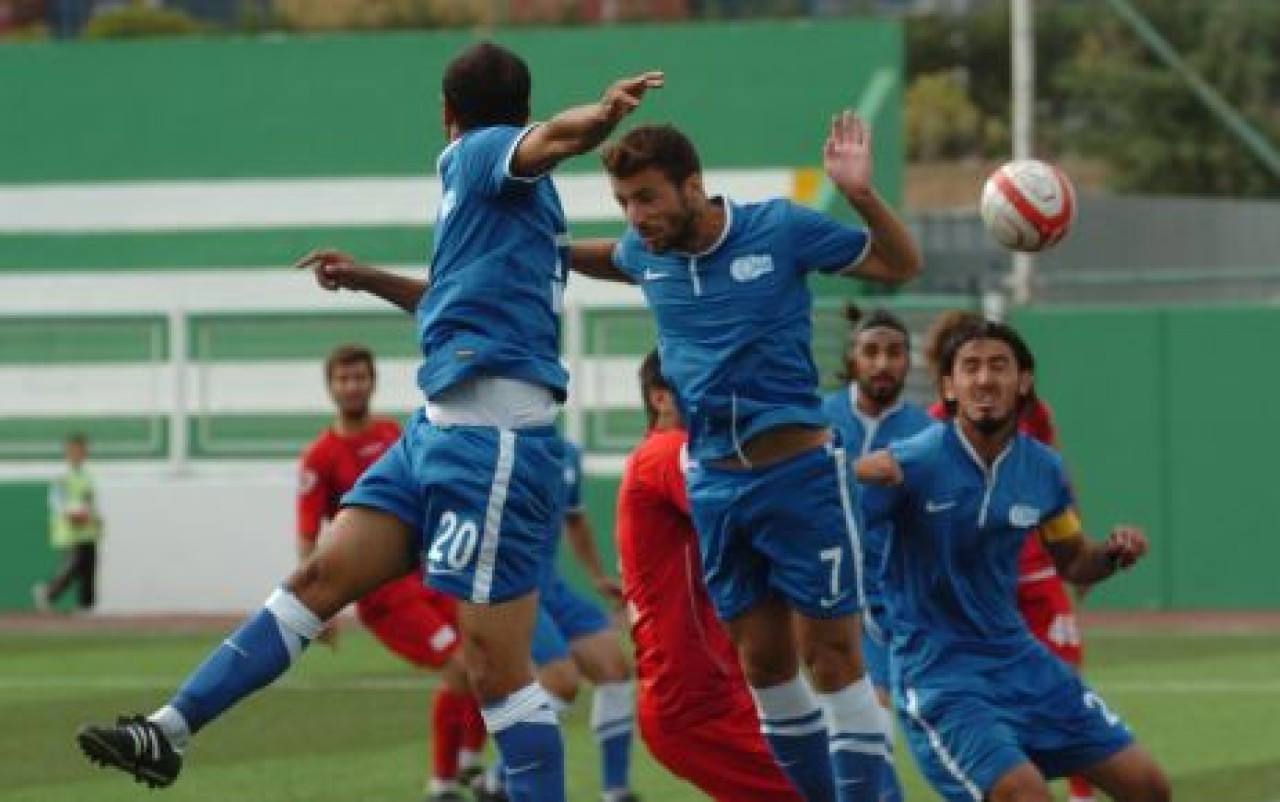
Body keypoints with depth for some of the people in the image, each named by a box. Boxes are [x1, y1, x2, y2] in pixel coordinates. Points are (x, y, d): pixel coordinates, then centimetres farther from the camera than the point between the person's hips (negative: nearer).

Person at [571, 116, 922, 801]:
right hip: (715, 484, 5)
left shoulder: (780, 228, -10)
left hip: (798, 472, -5)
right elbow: (606, 259, 29)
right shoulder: (643, 253, 3)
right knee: (764, 664, 9)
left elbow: (901, 266, -2)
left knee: (832, 657, -5)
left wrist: (861, 196, -18)